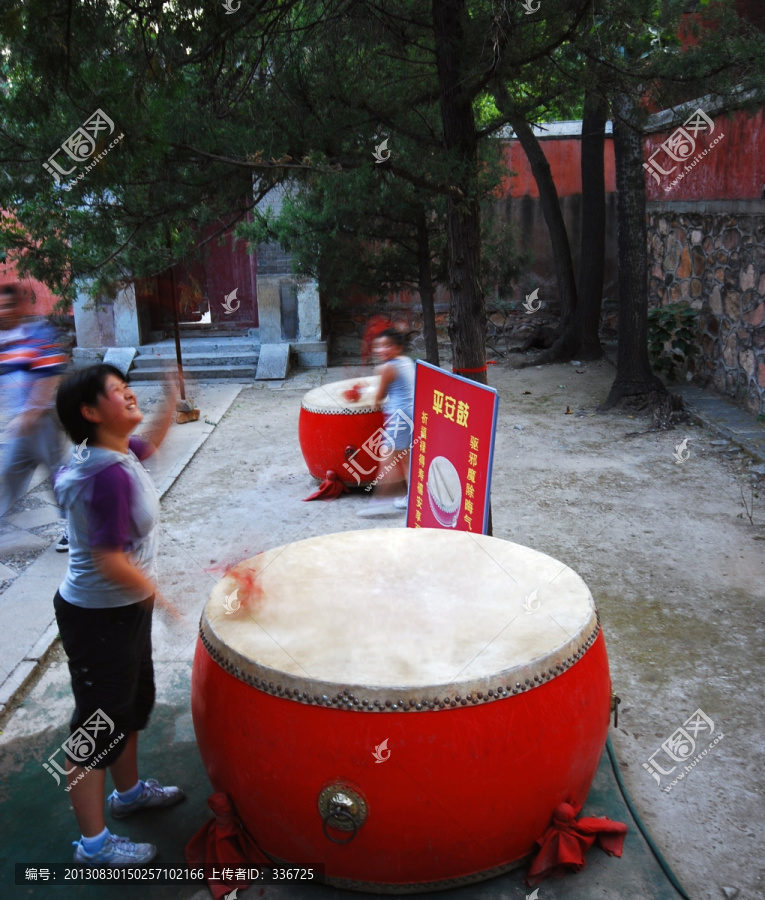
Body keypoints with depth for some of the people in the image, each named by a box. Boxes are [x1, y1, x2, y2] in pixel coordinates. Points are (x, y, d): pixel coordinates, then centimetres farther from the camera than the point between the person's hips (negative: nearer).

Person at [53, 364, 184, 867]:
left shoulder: (118, 452, -1)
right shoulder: (109, 476, -29)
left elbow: (149, 445, 23)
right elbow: (110, 561, -29)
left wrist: (173, 400, 10)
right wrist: (163, 599, -18)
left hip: (124, 608, 10)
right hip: (99, 618, -10)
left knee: (134, 702, 26)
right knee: (99, 725, 6)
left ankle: (129, 792, 49)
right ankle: (94, 845, 24)